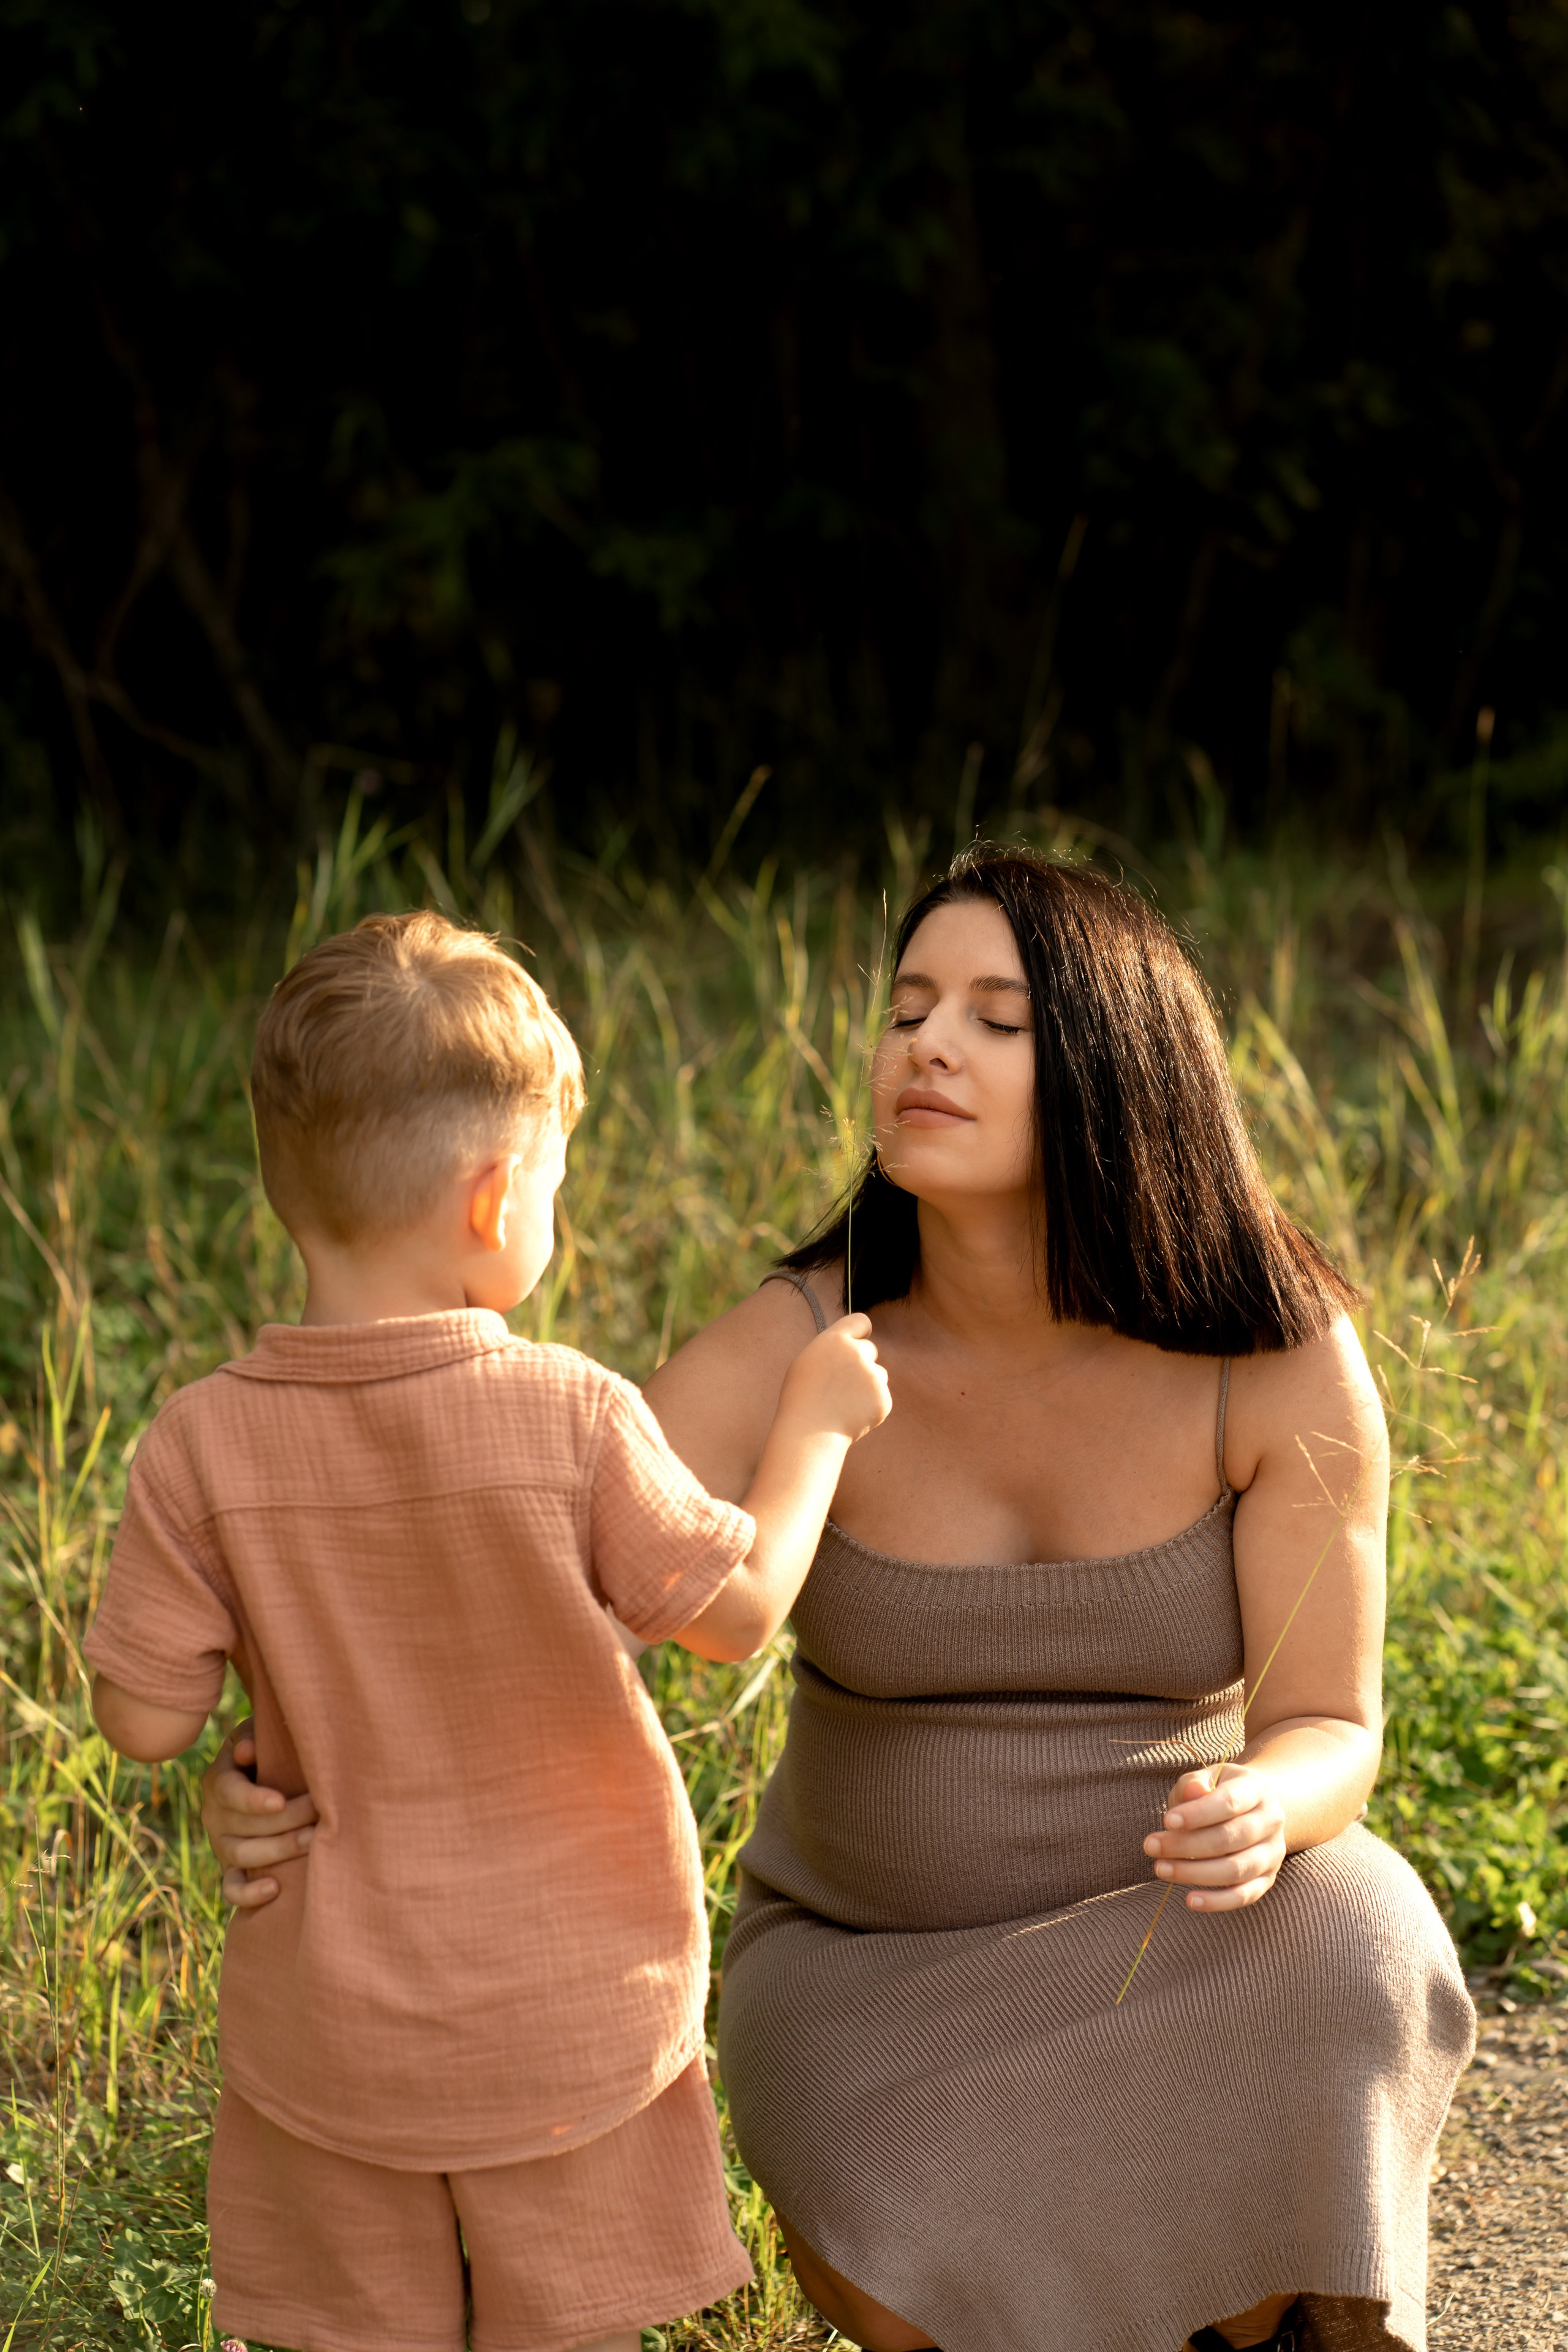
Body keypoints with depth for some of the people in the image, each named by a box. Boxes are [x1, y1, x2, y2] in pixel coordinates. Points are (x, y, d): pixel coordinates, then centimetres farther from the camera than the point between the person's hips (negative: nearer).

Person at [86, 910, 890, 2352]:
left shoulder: (206, 1448, -15)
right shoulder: (572, 1424, -19)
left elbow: (143, 1719, -10)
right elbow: (741, 1610, -8)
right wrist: (816, 1423, 7)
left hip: (333, 2036, 1)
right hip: (573, 2034, -1)